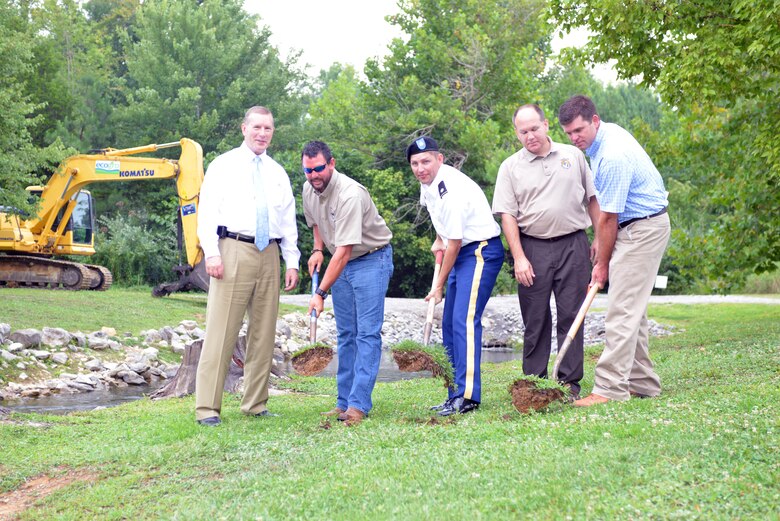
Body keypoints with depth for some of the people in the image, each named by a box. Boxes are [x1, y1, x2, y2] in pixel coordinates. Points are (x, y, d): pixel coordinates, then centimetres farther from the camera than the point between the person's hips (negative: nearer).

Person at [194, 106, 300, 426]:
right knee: (222, 331, -8)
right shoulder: (223, 165, 5)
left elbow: (289, 221, 19)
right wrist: (211, 252, -14)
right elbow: (207, 211, -3)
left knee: (264, 333, 6)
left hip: (270, 255, 5)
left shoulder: (278, 173, 18)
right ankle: (207, 408, -6)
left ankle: (255, 404, 15)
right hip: (234, 251, -5)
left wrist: (292, 262, 10)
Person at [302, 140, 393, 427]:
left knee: (367, 333, -11)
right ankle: (344, 401, 13)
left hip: (371, 260, -8)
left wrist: (321, 293, -34)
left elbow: (344, 251, -32)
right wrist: (317, 249, 5)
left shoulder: (349, 194, -30)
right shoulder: (309, 190, -4)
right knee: (346, 335, 9)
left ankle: (358, 404, -13)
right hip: (341, 263, 8)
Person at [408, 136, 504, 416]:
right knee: (449, 324, 10)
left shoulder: (452, 191, -24)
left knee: (464, 320, -21)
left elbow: (454, 244, -19)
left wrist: (439, 287, -10)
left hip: (482, 252, -10)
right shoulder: (428, 182, 4)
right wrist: (438, 239, 13)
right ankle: (455, 394, 15)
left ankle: (468, 396, -24)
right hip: (462, 253, 10)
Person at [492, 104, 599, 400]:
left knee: (571, 316, 1)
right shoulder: (511, 167, 5)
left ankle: (570, 382, 7)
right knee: (535, 320, 3)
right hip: (533, 248, 0)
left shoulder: (573, 156, 9)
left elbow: (592, 198, 13)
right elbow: (507, 215, 0)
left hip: (573, 245, 0)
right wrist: (519, 258, -8)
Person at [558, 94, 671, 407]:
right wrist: (600, 242, 18)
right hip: (633, 226, 11)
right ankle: (643, 383, 16)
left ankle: (610, 388, -13)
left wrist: (602, 264, -9)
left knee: (622, 311, -13)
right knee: (632, 310, 11)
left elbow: (608, 217, -18)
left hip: (643, 228, -11)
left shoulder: (613, 156, -25)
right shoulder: (606, 135, 8)